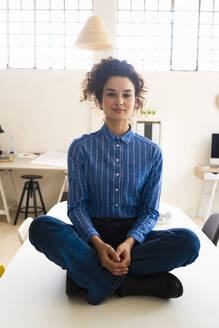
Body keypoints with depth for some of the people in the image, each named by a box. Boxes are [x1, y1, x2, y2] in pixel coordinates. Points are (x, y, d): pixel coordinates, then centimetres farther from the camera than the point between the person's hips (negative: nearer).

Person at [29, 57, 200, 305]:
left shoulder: (151, 152, 3)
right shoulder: (81, 148, 1)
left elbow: (150, 211, 2)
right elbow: (76, 206, -2)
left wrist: (130, 242, -19)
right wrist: (98, 243, -22)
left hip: (134, 235, 1)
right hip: (92, 234, 0)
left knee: (188, 241, -26)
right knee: (40, 227, -29)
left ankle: (91, 276, -22)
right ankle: (137, 281, -28)